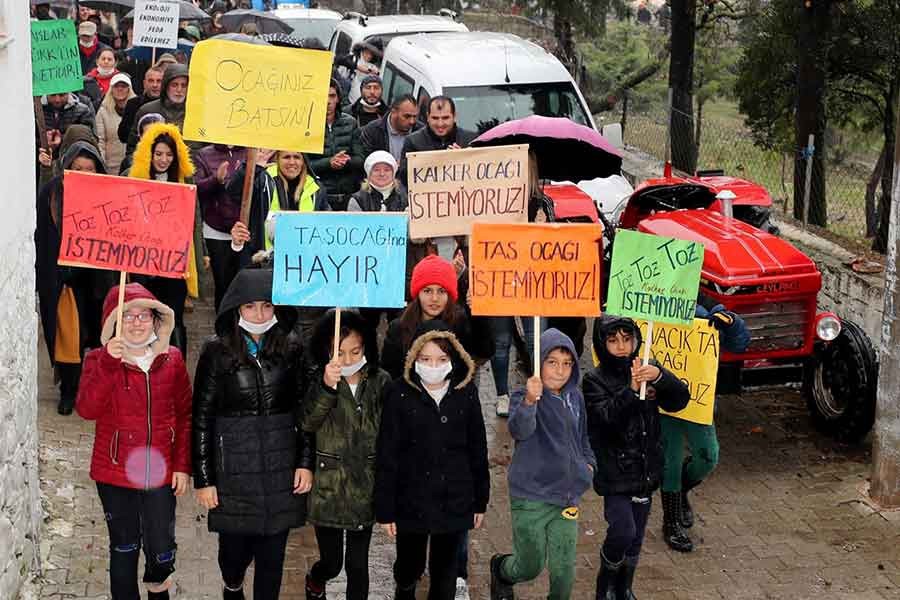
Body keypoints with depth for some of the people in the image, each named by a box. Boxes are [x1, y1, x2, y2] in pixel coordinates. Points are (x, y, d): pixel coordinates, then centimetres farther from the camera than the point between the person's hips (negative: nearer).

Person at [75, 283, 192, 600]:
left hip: (161, 473, 1)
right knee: (124, 547, 11)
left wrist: (183, 464, 1)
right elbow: (87, 409, -21)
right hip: (115, 474, -1)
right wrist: (109, 363, -30)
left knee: (162, 550, 6)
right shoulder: (99, 360, -5)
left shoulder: (171, 359, 1)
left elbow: (185, 415, 6)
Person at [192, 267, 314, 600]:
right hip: (233, 466, -1)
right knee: (235, 548, 10)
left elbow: (303, 408, 6)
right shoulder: (216, 353, -5)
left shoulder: (291, 349, 0)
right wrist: (203, 479, -4)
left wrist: (306, 462, 0)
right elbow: (202, 419, -3)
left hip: (281, 466, 1)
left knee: (272, 556, 7)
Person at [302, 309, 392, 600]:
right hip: (328, 486, 0)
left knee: (358, 565, 7)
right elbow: (307, 423, -24)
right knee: (332, 564, 11)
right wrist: (326, 386, -39)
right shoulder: (320, 380, -7)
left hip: (365, 487, 1)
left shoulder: (380, 381, -4)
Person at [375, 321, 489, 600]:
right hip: (411, 502, -1)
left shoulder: (466, 392, -4)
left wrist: (480, 501, 6)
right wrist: (385, 510, -8)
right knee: (409, 569, 16)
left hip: (455, 502, 1)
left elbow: (477, 450, 4)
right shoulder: (400, 394, -11)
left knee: (445, 577, 11)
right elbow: (386, 456, -8)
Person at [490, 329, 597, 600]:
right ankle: (500, 569, 43)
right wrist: (529, 402, -54)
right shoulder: (525, 397, -14)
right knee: (530, 567, 9)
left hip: (567, 497, 5)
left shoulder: (575, 398, 6)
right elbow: (519, 430, -36)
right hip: (531, 498, -4)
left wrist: (588, 463, 7)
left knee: (564, 572, 3)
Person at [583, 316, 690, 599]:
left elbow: (680, 400, -9)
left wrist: (660, 377, -28)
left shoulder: (646, 371, 2)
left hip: (645, 469, 4)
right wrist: (631, 390, -38)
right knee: (623, 531, -17)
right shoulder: (595, 381, -9)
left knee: (636, 537, 13)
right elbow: (607, 417, -24)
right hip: (614, 471, -4)